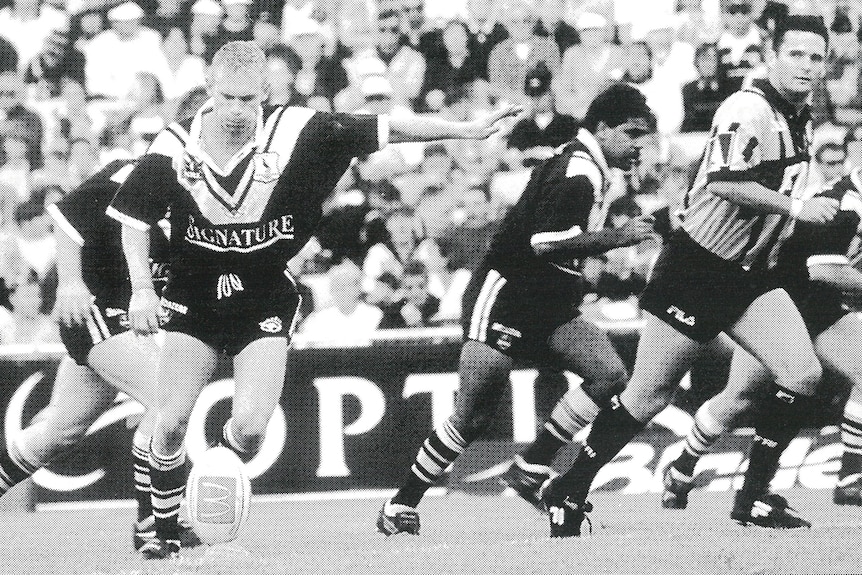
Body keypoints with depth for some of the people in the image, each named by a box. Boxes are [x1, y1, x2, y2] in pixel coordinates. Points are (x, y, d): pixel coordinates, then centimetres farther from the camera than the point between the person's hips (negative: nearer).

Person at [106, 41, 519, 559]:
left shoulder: (297, 132, -15)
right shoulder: (174, 147, -11)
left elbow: (384, 129, -9)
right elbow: (135, 219, 2)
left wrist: (467, 129, -9)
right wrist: (142, 288, -8)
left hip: (266, 298, -1)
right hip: (194, 297, 1)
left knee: (250, 428, -16)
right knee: (170, 424, -6)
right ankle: (165, 531, 14)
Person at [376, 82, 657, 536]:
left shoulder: (586, 168, 13)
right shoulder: (577, 172, -18)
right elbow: (544, 242, -29)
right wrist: (617, 237, -28)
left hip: (545, 309, 9)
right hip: (502, 298, -9)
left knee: (610, 374, -9)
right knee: (473, 416, -10)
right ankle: (401, 504, 3)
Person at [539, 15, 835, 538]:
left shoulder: (802, 122, 12)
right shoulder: (749, 109, -19)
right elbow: (723, 183, -31)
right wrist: (796, 207, -28)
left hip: (750, 276, 8)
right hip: (696, 270, -8)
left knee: (803, 375, -9)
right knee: (649, 396, -2)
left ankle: (754, 497, 1)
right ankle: (570, 492, 13)